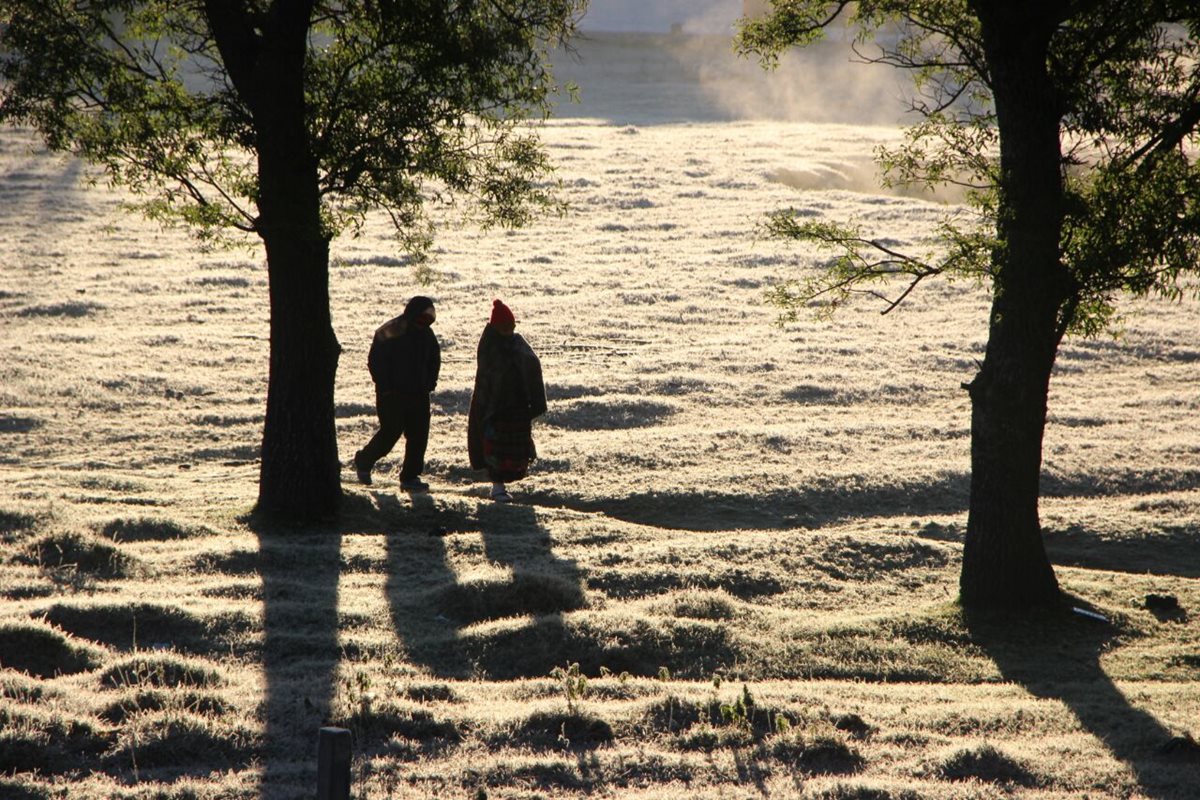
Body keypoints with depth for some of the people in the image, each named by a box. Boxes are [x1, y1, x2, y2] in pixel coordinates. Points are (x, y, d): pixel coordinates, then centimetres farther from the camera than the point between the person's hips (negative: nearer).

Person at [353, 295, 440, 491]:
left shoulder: (426, 334, 7)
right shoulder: (389, 332, -13)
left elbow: (434, 359, 21)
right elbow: (375, 361, -11)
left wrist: (430, 382, 8)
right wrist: (385, 387, -14)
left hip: (418, 394, 6)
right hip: (392, 395, -6)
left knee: (419, 436, 1)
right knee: (390, 433, -4)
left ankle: (410, 477, 8)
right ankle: (363, 461, 19)